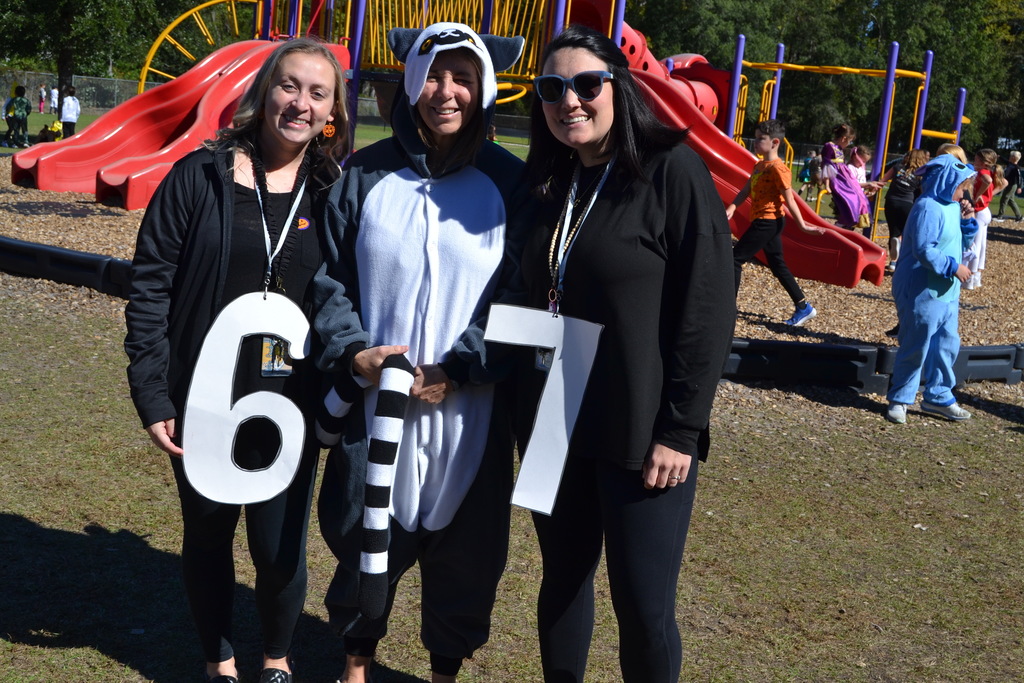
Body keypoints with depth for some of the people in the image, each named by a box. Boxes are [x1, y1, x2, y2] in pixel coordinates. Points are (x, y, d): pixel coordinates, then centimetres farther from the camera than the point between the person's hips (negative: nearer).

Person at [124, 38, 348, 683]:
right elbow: (150, 284, -4)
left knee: (280, 548, 6)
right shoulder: (200, 176, -5)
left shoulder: (335, 192, 0)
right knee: (208, 538, 14)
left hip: (292, 409, 0)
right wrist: (153, 395, -8)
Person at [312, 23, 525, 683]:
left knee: (464, 550, 10)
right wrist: (353, 354, -12)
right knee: (366, 540, 12)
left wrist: (457, 370, -13)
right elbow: (330, 279, 5)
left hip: (470, 409, 0)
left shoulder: (507, 182, -1)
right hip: (374, 403, 1)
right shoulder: (366, 175, 2)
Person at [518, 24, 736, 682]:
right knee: (562, 579, 16)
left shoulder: (673, 170, -10)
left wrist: (681, 430, -16)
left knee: (643, 607, 0)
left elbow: (709, 308, -13)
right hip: (554, 427, 6)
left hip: (639, 435, -6)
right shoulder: (550, 186, 8)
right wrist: (526, 408, 9)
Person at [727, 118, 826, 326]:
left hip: (768, 221, -10)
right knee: (777, 265, 14)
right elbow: (746, 190, 6)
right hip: (767, 222, 10)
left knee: (735, 259, -7)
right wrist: (732, 207, -10)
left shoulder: (777, 168, -15)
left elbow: (789, 200, -15)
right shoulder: (759, 166, 13)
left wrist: (802, 225, -12)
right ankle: (803, 307, 19)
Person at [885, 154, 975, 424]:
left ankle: (938, 397, 27)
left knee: (947, 344, 15)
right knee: (916, 348, -1)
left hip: (946, 292, 10)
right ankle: (899, 400, 12)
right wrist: (953, 267, -20)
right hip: (923, 292, -10)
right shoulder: (929, 208, -19)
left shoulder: (951, 206, 12)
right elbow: (923, 250, -25)